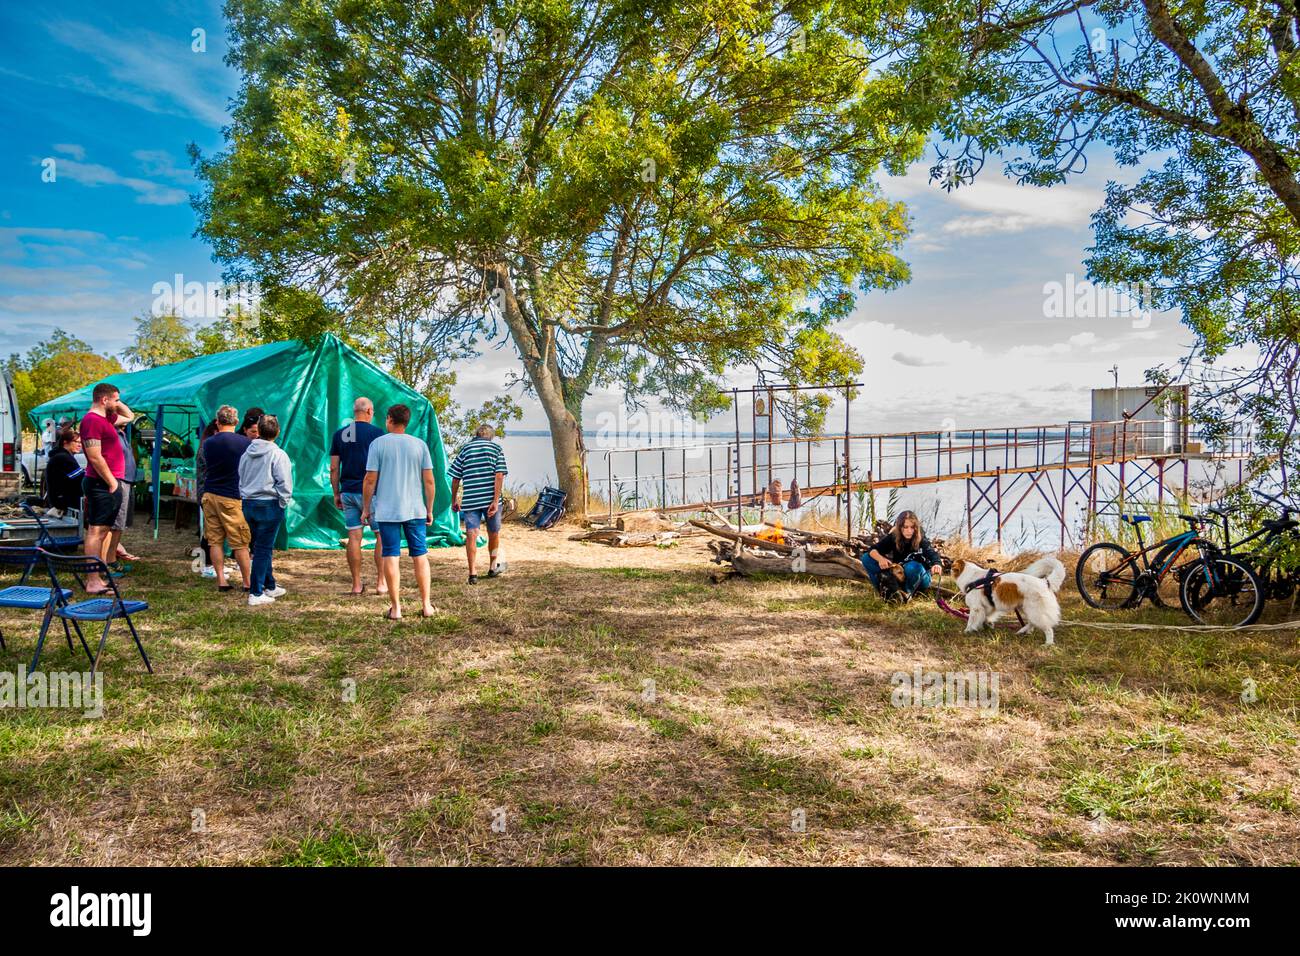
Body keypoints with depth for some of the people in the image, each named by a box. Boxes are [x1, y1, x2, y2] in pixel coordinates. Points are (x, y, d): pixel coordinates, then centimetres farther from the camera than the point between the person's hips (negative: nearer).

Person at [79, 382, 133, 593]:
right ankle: (93, 583, -8)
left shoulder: (105, 418, 16)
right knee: (96, 531, -9)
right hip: (102, 484, -10)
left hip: (110, 483, 10)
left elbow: (130, 416, 35)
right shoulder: (92, 420, -14)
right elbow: (95, 458, -20)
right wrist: (111, 482, -16)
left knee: (105, 530, 13)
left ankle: (100, 578, 19)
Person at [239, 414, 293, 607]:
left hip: (248, 504, 6)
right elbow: (283, 483, -13)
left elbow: (240, 479, 17)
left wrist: (245, 498, 20)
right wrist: (283, 504, -3)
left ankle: (270, 586, 29)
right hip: (269, 505, -6)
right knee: (263, 549, -2)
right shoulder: (278, 454, -10)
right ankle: (256, 594, 0)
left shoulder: (247, 453, 10)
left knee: (262, 547, 17)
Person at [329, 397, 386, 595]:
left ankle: (356, 584, 10)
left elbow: (333, 468, 8)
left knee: (354, 537, 6)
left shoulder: (339, 434, 9)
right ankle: (381, 582, 5)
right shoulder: (376, 432, -5)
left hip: (348, 492, 5)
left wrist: (336, 494, 16)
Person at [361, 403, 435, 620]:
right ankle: (426, 605, 12)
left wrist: (366, 508, 4)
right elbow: (429, 481, 1)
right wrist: (429, 509, 10)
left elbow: (370, 480, -6)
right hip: (416, 510, 2)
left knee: (391, 557, 3)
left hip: (387, 511, -2)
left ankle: (395, 608, 6)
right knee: (420, 556, 9)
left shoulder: (378, 444, -4)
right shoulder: (420, 445, 2)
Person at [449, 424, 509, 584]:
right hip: (490, 499, 0)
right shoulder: (496, 448, 6)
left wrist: (454, 500, 17)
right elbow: (499, 475, -7)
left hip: (470, 500, 0)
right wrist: (496, 501, -10)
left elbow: (455, 478, 7)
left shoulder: (466, 448, 10)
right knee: (494, 533, 17)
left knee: (471, 535, -1)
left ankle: (472, 573, -8)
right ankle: (493, 567, 32)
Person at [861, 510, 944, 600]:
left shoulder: (922, 540, -20)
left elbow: (932, 554, -38)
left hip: (920, 577, -3)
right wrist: (880, 559, -38)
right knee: (867, 559, -13)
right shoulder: (893, 537, -12)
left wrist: (937, 564, -62)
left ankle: (907, 593, -13)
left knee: (913, 567, -40)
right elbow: (873, 550, -14)